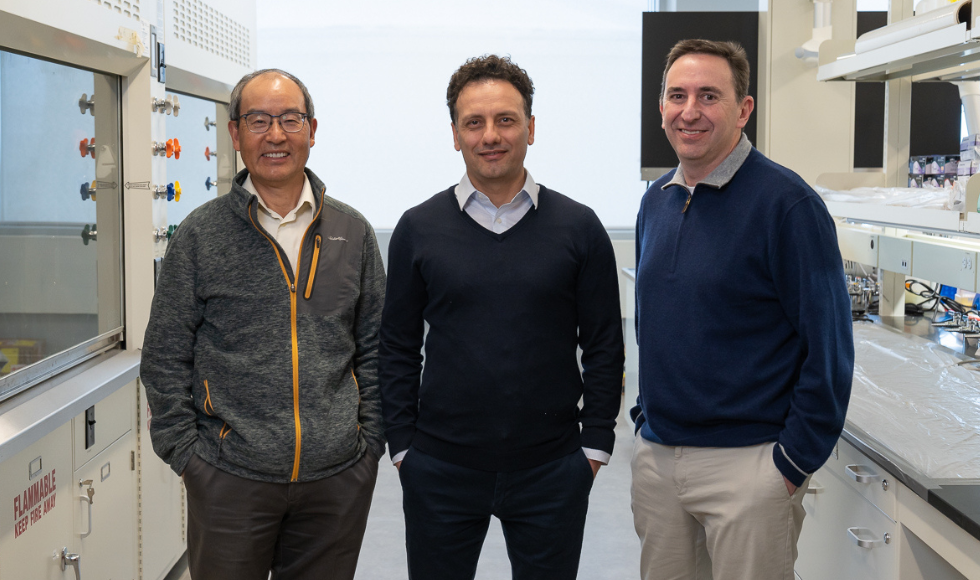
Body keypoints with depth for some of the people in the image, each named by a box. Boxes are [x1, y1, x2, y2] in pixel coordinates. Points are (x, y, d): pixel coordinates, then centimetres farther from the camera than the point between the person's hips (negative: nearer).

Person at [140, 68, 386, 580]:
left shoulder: (353, 234, 6)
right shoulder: (199, 235, -1)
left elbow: (374, 349, 11)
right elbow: (165, 359, 1)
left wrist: (371, 441, 5)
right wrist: (185, 454, -4)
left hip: (338, 479, 2)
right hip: (229, 479, -2)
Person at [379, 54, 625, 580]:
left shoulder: (578, 227, 0)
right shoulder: (419, 229, 2)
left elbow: (604, 347, 3)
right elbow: (398, 348, 5)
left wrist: (595, 443, -1)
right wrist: (401, 445, 1)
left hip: (552, 468, 0)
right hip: (440, 468, 1)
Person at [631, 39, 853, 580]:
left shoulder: (786, 203, -13)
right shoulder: (656, 201, 7)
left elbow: (829, 347, -14)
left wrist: (795, 462, -14)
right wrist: (647, 415, 12)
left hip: (748, 464, -6)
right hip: (654, 456, 6)